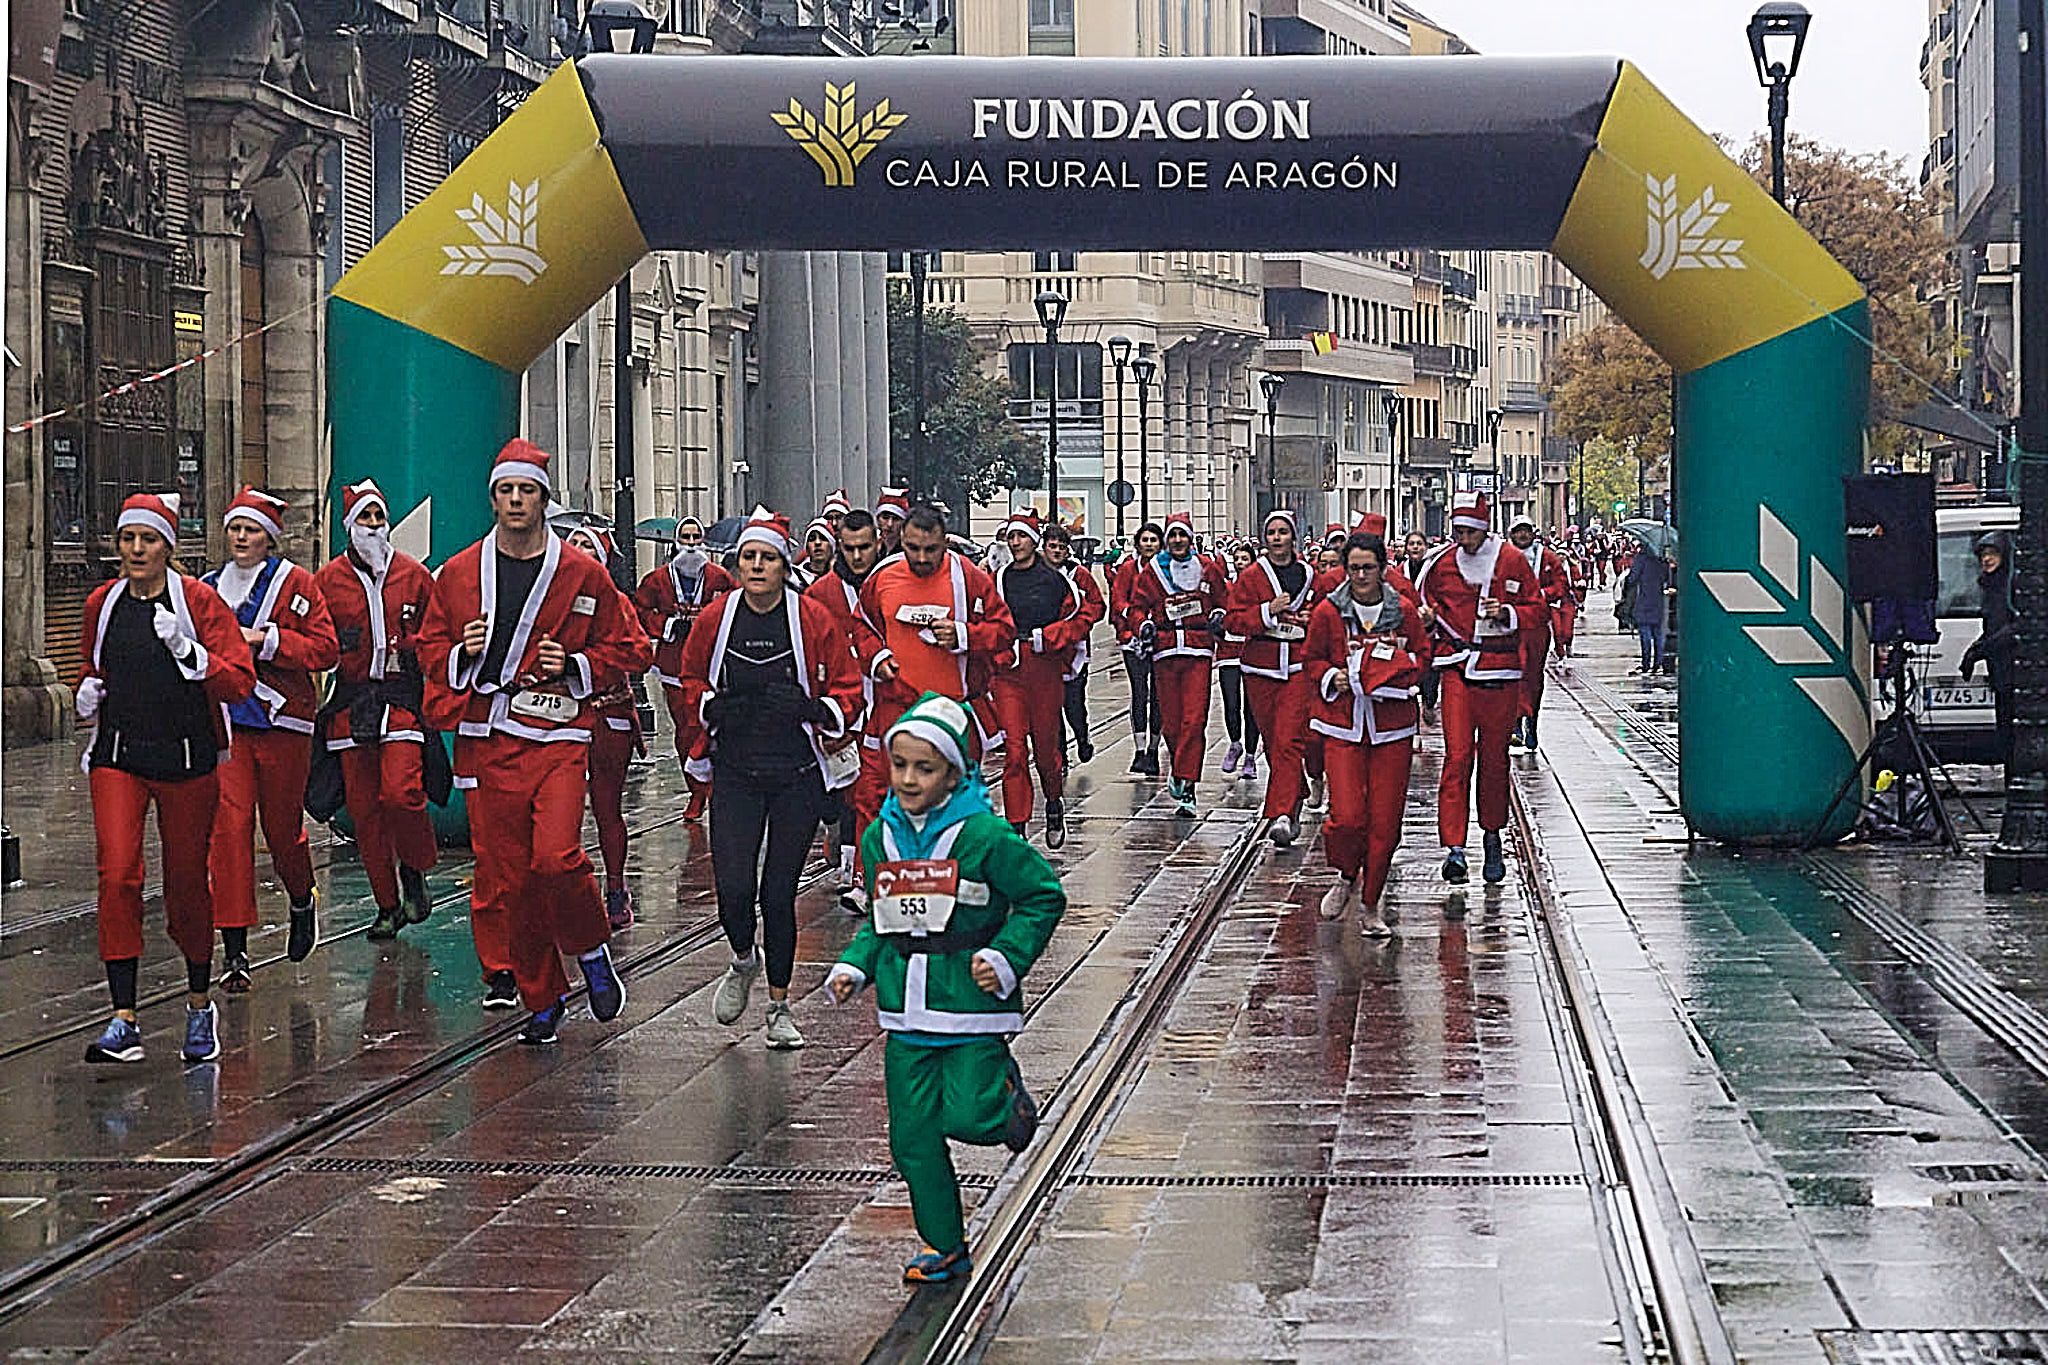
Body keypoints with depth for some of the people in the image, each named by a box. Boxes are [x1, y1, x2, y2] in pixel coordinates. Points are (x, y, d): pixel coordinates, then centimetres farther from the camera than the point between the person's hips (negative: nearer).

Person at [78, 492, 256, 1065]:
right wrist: (89, 691, 4)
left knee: (187, 882, 8)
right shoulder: (103, 603, 6)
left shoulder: (199, 601, -6)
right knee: (117, 874, -14)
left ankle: (200, 1003, 31)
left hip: (187, 760, -2)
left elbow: (240, 683, -10)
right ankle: (124, 1021, -15)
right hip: (118, 758, 2)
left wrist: (186, 648, -22)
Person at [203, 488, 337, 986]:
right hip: (224, 722, 3)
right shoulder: (208, 588, 12)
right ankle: (235, 950, -10)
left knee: (282, 827, 7)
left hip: (282, 722, -2)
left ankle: (301, 905, 40)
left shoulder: (296, 583, 0)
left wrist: (265, 639, -16)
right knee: (228, 826, -10)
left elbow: (325, 648, -7)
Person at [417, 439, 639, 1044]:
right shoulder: (458, 573, 10)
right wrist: (460, 655, -4)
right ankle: (542, 998, 16)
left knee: (557, 859, -20)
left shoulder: (583, 574, 5)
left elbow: (618, 651, 11)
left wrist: (574, 667, -7)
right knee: (504, 877, 2)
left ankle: (591, 950, 8)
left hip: (558, 738, -2)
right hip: (487, 742, 3)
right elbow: (429, 648, 17)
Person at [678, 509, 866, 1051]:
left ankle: (780, 1007, 16)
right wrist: (713, 708, -5)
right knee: (733, 888, -10)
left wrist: (809, 707, -17)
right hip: (735, 773, 1)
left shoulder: (814, 619, -4)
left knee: (778, 892, 0)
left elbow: (848, 691, 2)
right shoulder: (715, 619, 2)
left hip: (798, 776, -1)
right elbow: (692, 683, 16)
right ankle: (744, 960, 25)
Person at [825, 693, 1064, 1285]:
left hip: (972, 1009, -5)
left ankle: (1007, 1093, 23)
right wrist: (855, 966, 2)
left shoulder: (985, 835, -11)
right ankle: (944, 1247, 19)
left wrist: (1006, 957, -13)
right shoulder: (880, 837, 5)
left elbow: (1043, 897, -3)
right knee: (913, 1136, 5)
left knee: (967, 1117, -12)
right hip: (907, 1015, 5)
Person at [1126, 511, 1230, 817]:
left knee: (1195, 720, -11)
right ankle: (1178, 764, 31)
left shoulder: (1207, 569, 9)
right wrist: (1144, 625, -10)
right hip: (1165, 652, 1)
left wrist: (1218, 617, -1)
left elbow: (1224, 599, 20)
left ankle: (1185, 783, -11)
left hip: (1198, 652, -1)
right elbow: (1137, 605, 10)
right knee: (1171, 719, 4)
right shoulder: (1152, 571, 7)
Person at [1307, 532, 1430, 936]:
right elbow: (1313, 660, 10)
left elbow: (1422, 657, 12)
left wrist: (1400, 673, -8)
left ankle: (1370, 906, 16)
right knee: (1347, 816, -13)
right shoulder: (1327, 612, -1)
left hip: (1392, 726, 1)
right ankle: (1347, 877, 19)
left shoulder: (1404, 611, 2)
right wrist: (1332, 677, -10)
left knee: (1385, 820, 1)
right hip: (1343, 725, -1)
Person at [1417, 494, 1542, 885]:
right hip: (1458, 669, 0)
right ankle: (1454, 846, -15)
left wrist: (1509, 613, -13)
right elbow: (1426, 604, 20)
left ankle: (1493, 838, 25)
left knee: (1494, 757, 9)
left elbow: (1536, 607, 5)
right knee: (1457, 756, -10)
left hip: (1500, 669, 0)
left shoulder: (1512, 560, 0)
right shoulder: (1441, 564, 4)